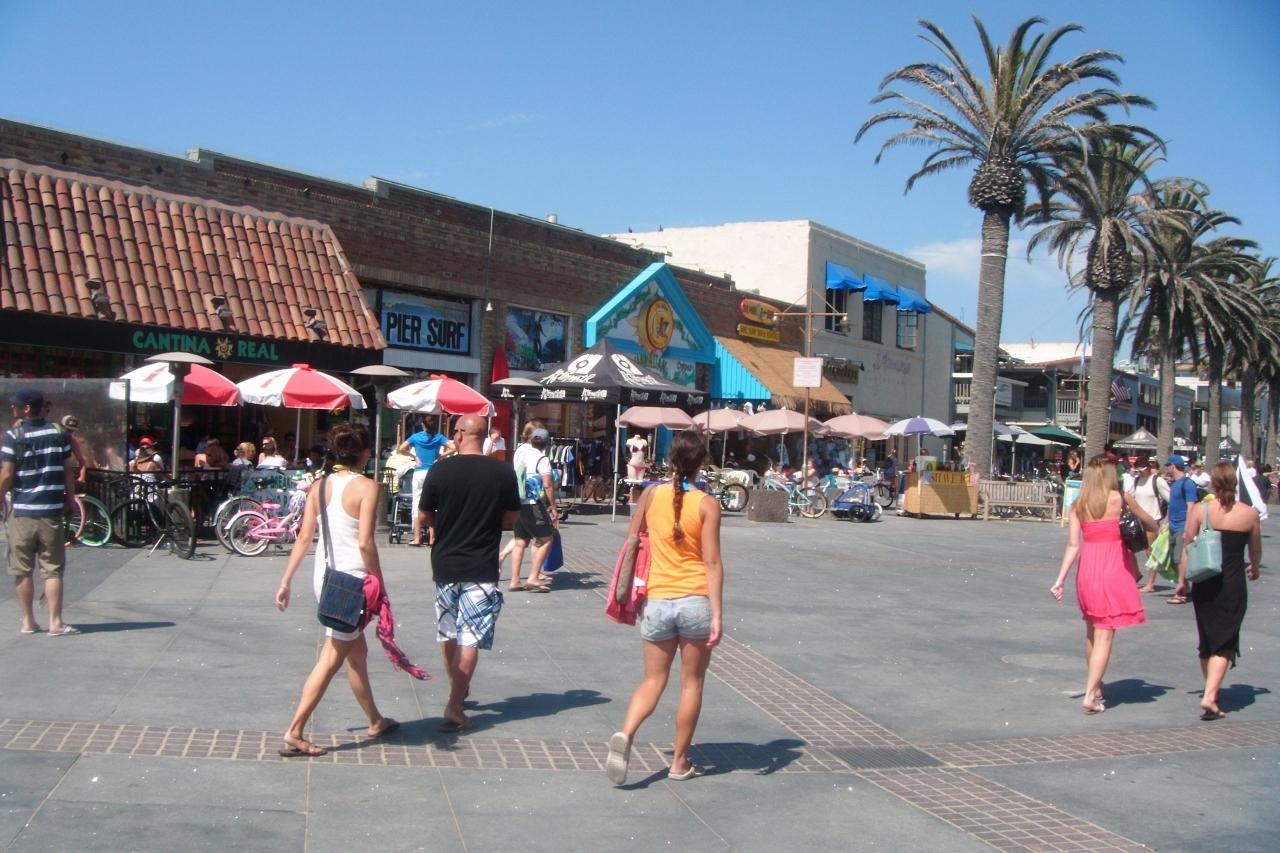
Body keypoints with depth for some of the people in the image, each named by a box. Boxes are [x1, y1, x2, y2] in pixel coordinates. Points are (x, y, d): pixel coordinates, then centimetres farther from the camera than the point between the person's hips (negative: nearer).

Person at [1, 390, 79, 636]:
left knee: (22, 571, 9)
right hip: (51, 512, 2)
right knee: (53, 570, 4)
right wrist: (70, 498, 16)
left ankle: (28, 622, 14)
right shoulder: (58, 433, 2)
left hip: (22, 512, -2)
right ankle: (55, 622, 2)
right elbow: (68, 471, 5)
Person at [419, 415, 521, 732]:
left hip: (444, 564, 2)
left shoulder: (440, 470, -6)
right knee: (470, 638, -1)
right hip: (481, 568, -2)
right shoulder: (503, 472, -6)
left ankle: (458, 690, 35)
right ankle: (454, 707, -7)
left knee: (447, 632, 20)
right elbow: (511, 519, 3)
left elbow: (424, 517, 3)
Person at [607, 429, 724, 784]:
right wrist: (717, 613, -11)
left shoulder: (651, 495, 1)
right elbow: (712, 562, -12)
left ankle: (625, 733, -13)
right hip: (695, 602, -2)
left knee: (653, 680, 13)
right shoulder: (707, 504, -7)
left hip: (657, 602, 2)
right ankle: (680, 762, 19)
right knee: (691, 683, 12)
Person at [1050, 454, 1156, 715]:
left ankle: (1095, 687, 32)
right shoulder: (1120, 498, -3)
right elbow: (1152, 526, 10)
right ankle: (1091, 696, -7)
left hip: (1087, 568, 4)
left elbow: (1073, 545, 0)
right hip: (1112, 568, -4)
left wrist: (1060, 580, 1)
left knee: (1092, 632, 19)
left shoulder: (1078, 504, 5)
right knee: (1104, 636, -2)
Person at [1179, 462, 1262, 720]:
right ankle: (1210, 696, -14)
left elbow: (1187, 547, -3)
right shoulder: (1249, 514, -4)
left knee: (1207, 639, 17)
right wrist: (1254, 569, 32)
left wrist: (1183, 578, 9)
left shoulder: (1200, 511, -6)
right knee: (1225, 643, 0)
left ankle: (1210, 690, 30)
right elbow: (1255, 551, 11)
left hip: (1204, 583, 2)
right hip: (1233, 585, -2)